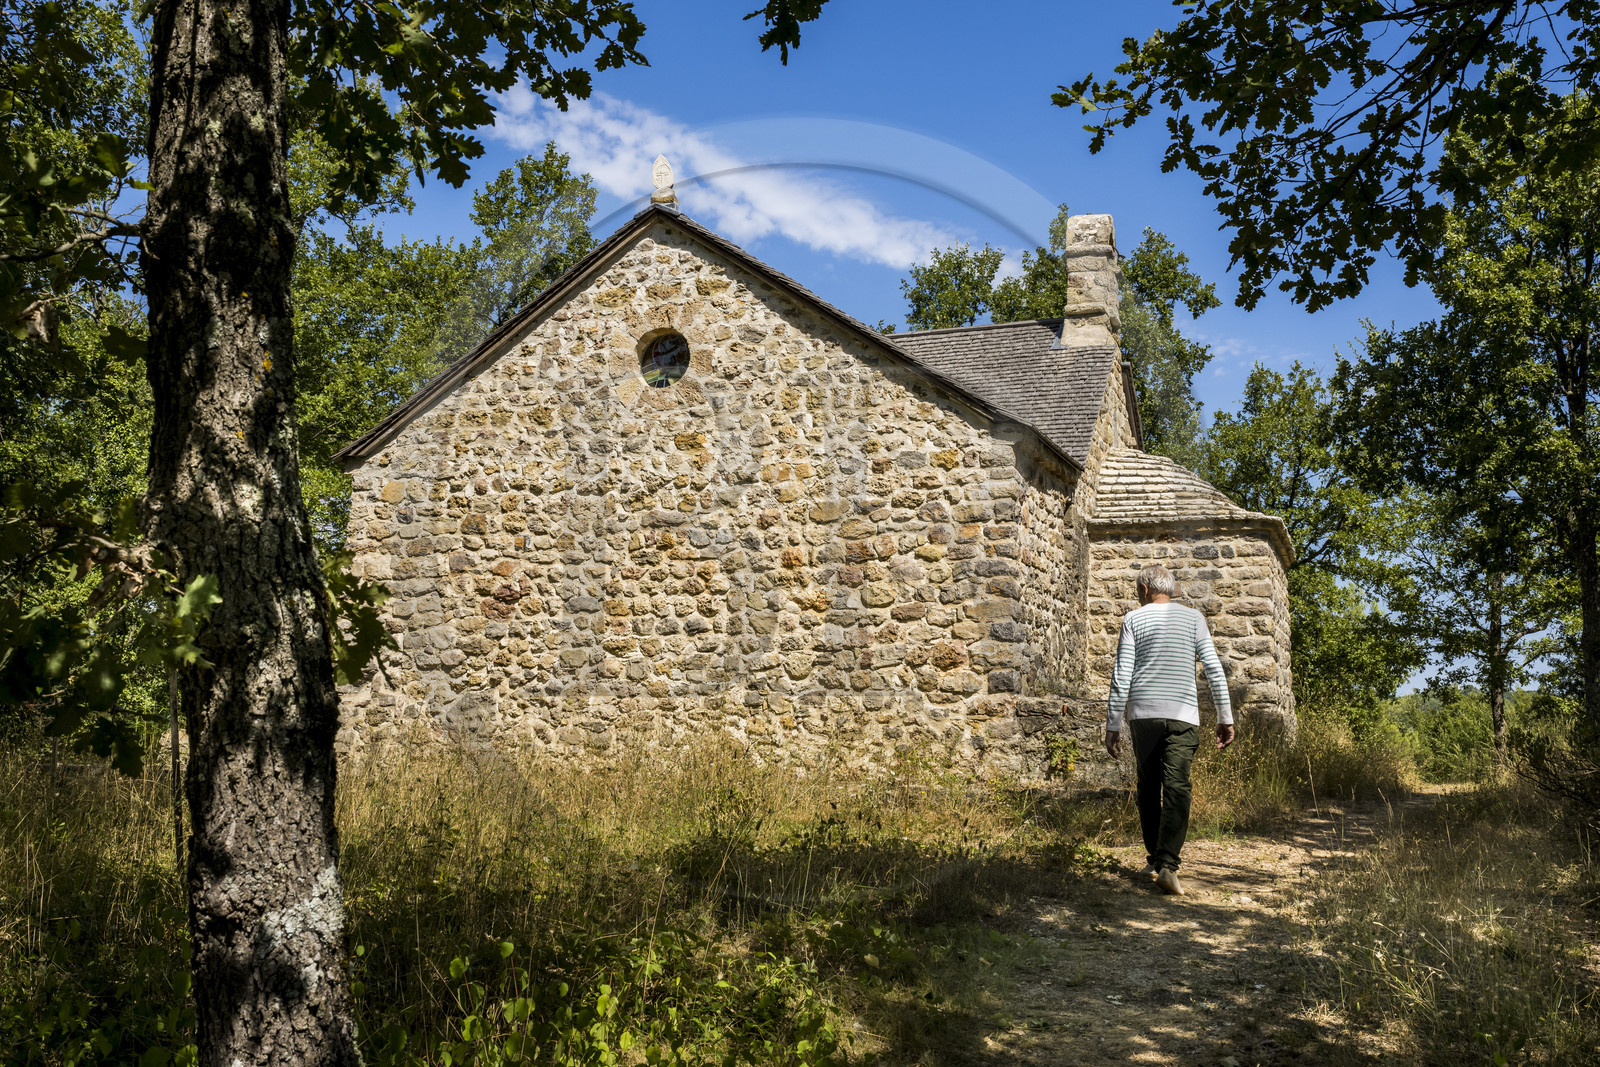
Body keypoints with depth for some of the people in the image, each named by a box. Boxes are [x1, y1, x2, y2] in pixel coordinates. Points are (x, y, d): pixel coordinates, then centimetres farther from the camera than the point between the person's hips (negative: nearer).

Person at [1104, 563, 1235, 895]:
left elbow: (1121, 677, 1)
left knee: (1149, 788, 14)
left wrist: (1112, 725, 4)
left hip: (1143, 714, 1)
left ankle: (1154, 858, 18)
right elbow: (1214, 668, 2)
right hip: (1182, 715, 0)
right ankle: (1167, 864, -21)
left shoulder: (1134, 619, 6)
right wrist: (1225, 717, 7)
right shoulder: (1192, 617, 9)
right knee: (1177, 790, -8)